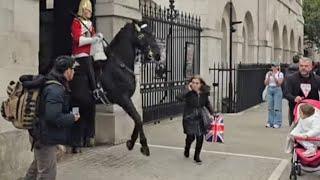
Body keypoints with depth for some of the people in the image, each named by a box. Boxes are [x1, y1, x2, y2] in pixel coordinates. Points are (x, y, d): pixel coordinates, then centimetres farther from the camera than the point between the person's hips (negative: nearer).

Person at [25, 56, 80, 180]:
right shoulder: (55, 90, -24)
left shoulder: (52, 86, 8)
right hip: (46, 138, -10)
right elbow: (53, 117, -31)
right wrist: (72, 118, -17)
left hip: (41, 135, 10)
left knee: (37, 167, 27)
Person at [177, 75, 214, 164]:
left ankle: (197, 156, 22)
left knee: (200, 137, 2)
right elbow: (179, 97, -33)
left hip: (200, 119, 3)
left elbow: (207, 104, 17)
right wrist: (188, 90, -28)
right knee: (191, 137, -6)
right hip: (189, 119, -3)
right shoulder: (189, 93, -14)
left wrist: (211, 113, 9)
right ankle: (187, 149, 30)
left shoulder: (204, 94, -2)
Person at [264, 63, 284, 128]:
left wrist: (274, 76, -17)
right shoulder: (268, 73, 10)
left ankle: (277, 123, -3)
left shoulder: (280, 74, -1)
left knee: (277, 107, -7)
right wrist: (269, 76, -8)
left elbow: (279, 83, -10)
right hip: (269, 89, 4)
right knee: (270, 107, 5)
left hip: (277, 89, -4)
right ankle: (270, 122, 12)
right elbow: (266, 83, 4)